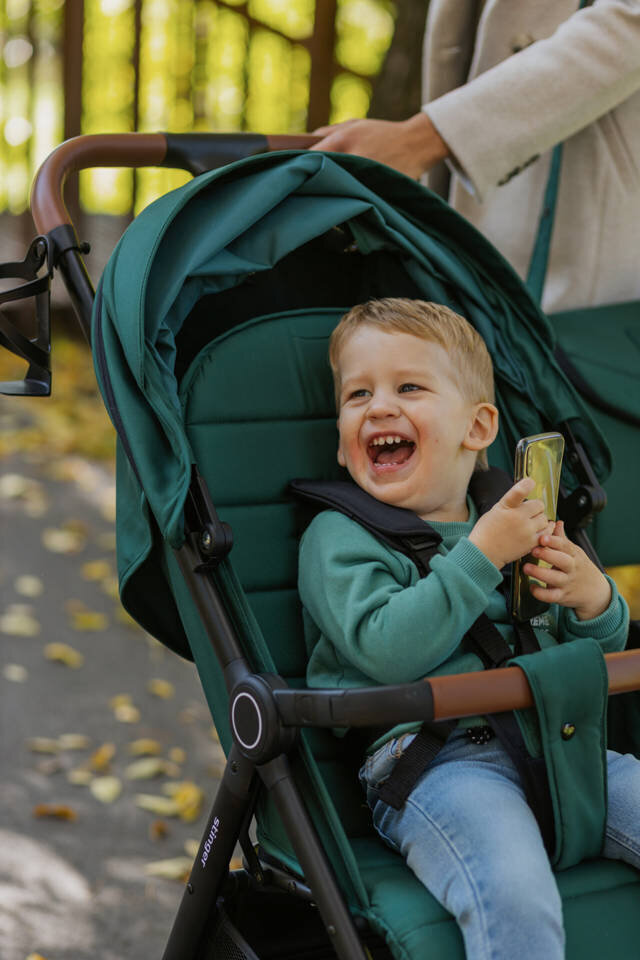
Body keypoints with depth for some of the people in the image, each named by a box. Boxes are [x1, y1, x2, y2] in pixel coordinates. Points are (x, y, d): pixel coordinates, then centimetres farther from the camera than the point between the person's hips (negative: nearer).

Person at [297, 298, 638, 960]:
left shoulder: (515, 526, 22)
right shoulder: (337, 538, 5)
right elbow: (386, 650, -14)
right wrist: (479, 557, -14)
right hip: (430, 759, -6)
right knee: (514, 901, -33)